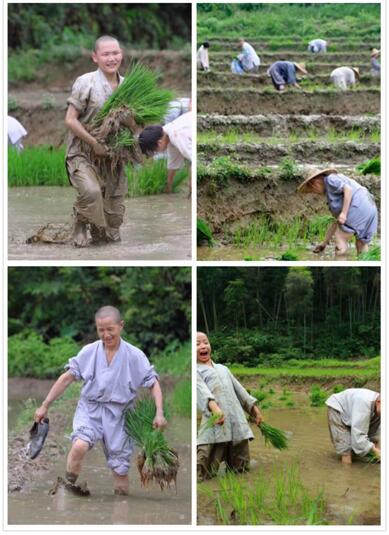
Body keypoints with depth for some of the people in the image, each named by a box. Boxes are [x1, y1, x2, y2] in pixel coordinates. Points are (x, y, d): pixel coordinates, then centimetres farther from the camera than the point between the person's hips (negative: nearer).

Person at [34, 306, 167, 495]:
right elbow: (66, 378, 3)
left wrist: (159, 413, -16)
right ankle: (68, 487, -12)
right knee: (79, 446, -30)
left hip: (118, 415, 0)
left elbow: (153, 384, -2)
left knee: (120, 469, 4)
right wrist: (45, 406, 4)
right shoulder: (88, 352, -2)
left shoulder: (135, 356, -5)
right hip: (90, 410, 0)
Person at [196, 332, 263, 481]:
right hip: (215, 424, -7)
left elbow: (238, 389, 33)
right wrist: (214, 407, -34)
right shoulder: (196, 371, 4)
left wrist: (254, 407, 26)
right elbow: (201, 390, -15)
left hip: (237, 423, 7)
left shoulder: (223, 369, 28)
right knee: (202, 475, -15)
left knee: (240, 469, 11)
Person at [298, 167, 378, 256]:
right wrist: (324, 243, 30)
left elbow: (348, 189, -16)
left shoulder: (330, 179, 2)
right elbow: (337, 221, 28)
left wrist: (344, 213, -21)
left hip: (358, 209, -10)